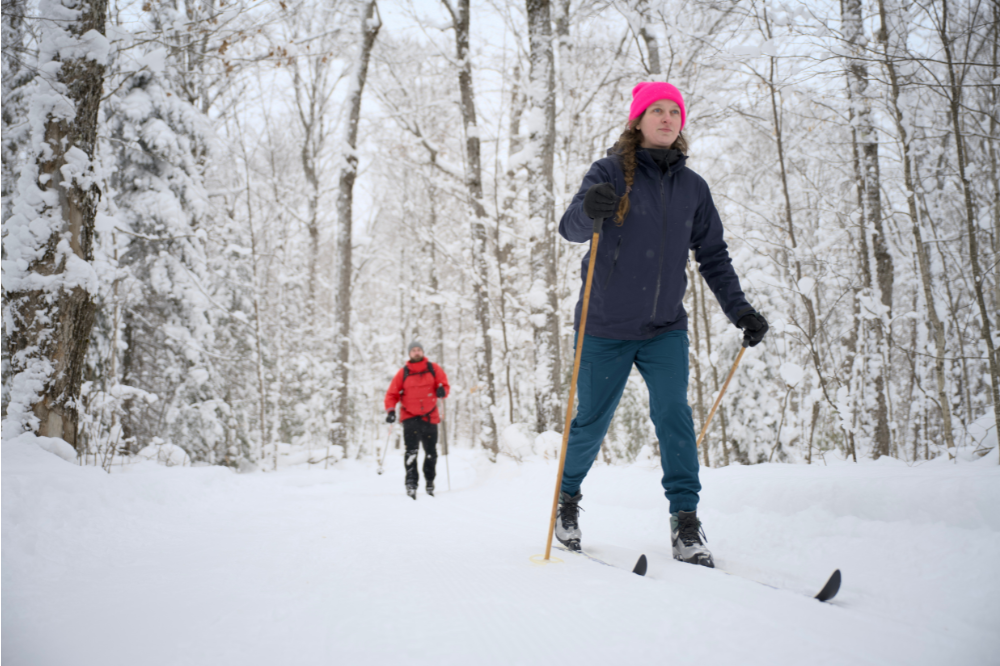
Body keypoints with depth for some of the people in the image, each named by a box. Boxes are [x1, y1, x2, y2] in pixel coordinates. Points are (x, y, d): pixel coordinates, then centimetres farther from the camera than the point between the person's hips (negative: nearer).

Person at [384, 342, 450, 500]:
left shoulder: (433, 368, 4)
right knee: (411, 451, -17)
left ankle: (430, 483, 26)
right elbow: (392, 393, 3)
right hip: (410, 417, -1)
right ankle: (411, 483, -16)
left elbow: (444, 385, 7)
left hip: (430, 417, 2)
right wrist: (391, 410, -12)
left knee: (431, 453, 9)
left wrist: (442, 390, -17)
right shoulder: (403, 372, 2)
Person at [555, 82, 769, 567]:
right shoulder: (611, 172, -6)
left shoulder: (692, 187, 5)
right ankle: (568, 499, 31)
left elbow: (713, 255, 12)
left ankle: (686, 522, -1)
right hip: (605, 328, -2)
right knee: (591, 422, 7)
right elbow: (570, 228, -20)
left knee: (673, 414, -11)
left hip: (666, 329, 3)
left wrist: (739, 309, 2)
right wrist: (590, 209, -43)